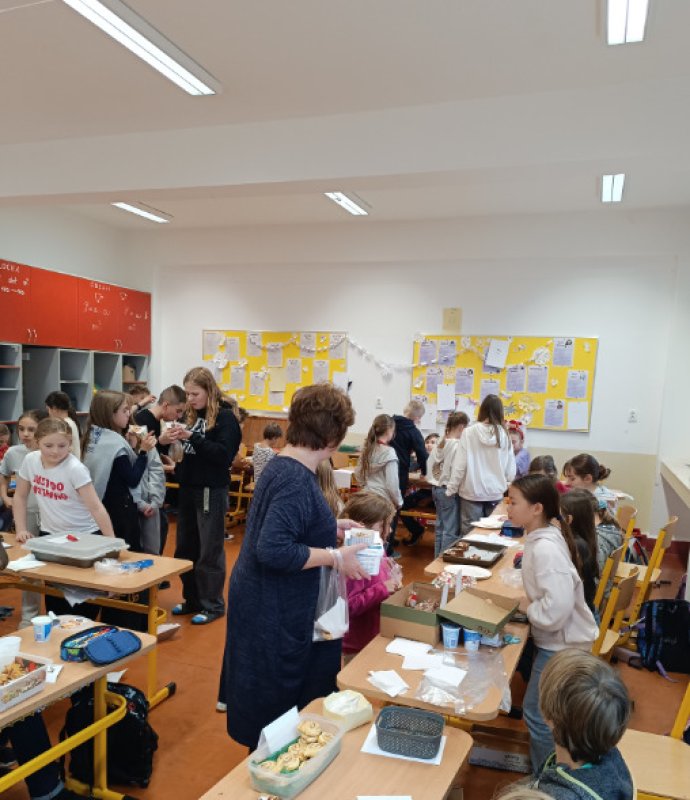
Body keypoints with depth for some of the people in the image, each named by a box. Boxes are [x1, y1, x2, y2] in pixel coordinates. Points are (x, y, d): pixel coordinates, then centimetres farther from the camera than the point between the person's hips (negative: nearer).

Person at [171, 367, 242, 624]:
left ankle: (213, 605, 14)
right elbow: (190, 451, 16)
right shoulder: (192, 415, 11)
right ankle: (192, 599, 29)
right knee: (185, 548, 14)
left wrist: (192, 437, -25)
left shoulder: (225, 417, -9)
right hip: (188, 488, 7)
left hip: (211, 491, -7)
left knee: (209, 551, 1)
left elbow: (224, 454, -20)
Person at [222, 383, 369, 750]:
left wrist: (331, 526, 14)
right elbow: (273, 550, -34)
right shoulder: (297, 479, -27)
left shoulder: (284, 465, 3)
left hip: (273, 604, 10)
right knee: (276, 701, 11)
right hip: (273, 612, -10)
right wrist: (335, 557, -26)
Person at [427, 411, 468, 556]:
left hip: (436, 488, 9)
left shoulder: (439, 442, 6)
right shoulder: (457, 445, -18)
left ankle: (438, 558, 26)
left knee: (440, 526, 18)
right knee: (451, 529, -1)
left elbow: (430, 464, 12)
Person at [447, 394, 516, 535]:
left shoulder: (469, 432, -9)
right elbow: (510, 470, 2)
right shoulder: (504, 435, -4)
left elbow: (459, 465, -7)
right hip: (496, 493, 2)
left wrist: (451, 489, 3)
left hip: (472, 492, -2)